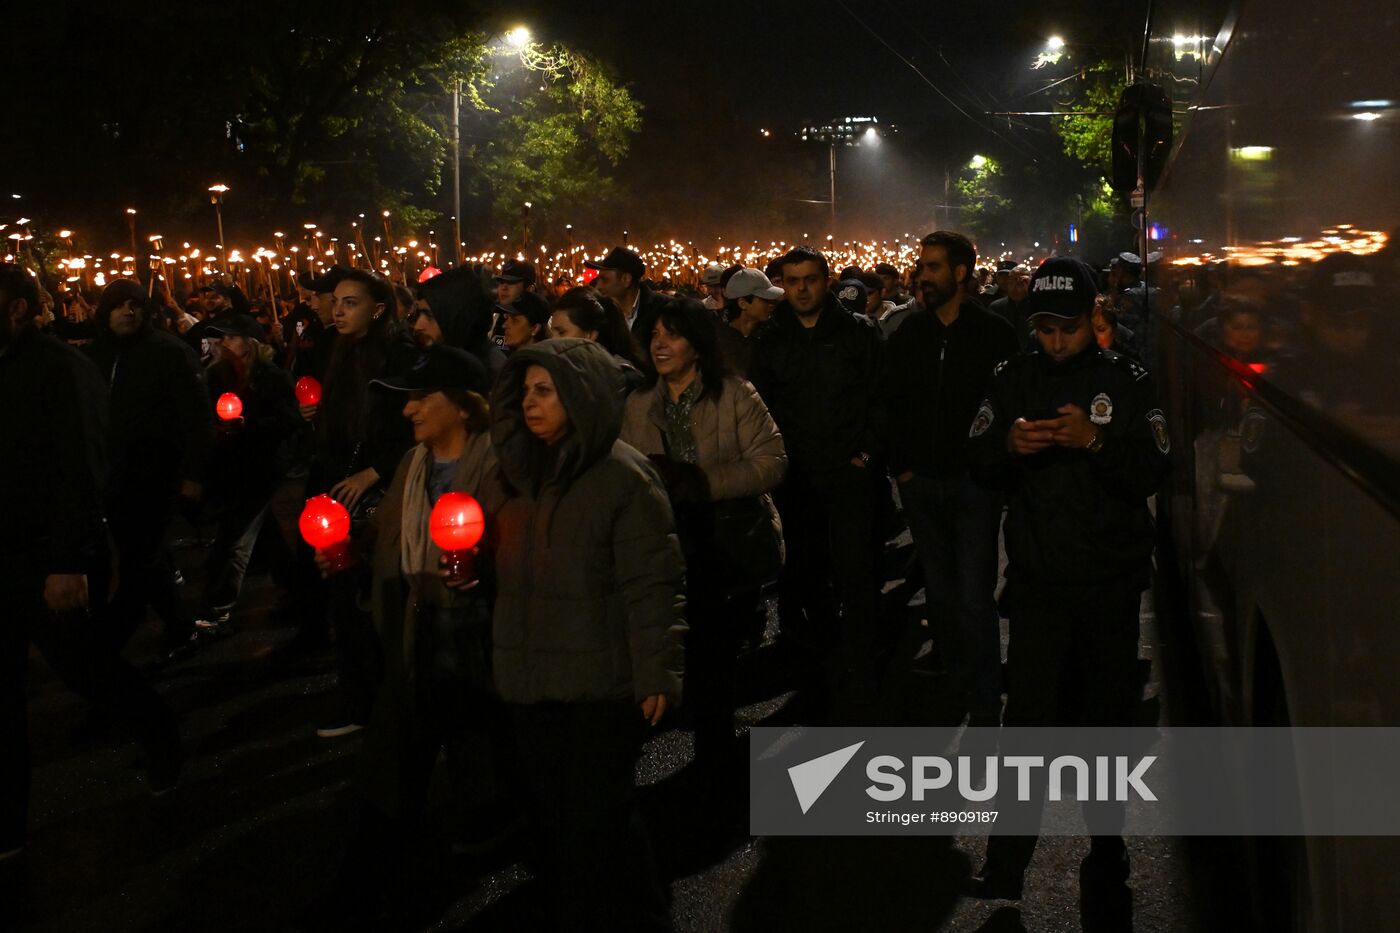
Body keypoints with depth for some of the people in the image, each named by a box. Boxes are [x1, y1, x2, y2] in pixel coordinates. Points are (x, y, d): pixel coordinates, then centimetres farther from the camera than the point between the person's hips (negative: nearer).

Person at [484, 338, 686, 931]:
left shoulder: (623, 476, -11)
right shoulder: (511, 473, 10)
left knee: (596, 821, 0)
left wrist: (657, 674, -16)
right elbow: (499, 565, 21)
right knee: (551, 818, 12)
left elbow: (653, 583, -14)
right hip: (530, 680, 6)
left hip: (602, 684, -6)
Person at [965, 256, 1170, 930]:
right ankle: (1005, 869, 3)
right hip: (1038, 576, 0)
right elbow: (977, 455, 6)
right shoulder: (1012, 378, 4)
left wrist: (1097, 441, -24)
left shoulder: (1127, 381, -2)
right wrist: (1008, 444, -16)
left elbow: (1154, 472, -8)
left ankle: (1107, 853, 30)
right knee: (1028, 716, -5)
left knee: (1107, 710, 12)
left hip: (1112, 577, 0)